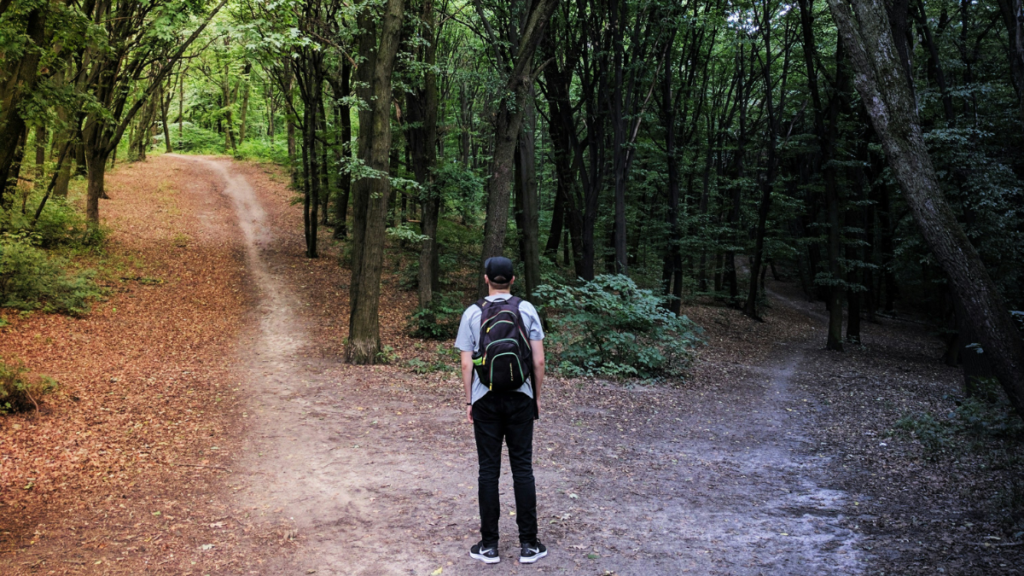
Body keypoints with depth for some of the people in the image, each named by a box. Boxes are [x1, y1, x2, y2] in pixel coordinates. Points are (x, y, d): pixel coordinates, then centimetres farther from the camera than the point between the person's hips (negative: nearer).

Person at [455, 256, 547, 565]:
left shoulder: (473, 313, -2)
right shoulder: (526, 310, -2)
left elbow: (466, 364, -3)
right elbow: (538, 360, -3)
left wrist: (469, 401, 7)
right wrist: (537, 396, 8)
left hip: (486, 400, 0)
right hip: (520, 398, 0)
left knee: (488, 470, 5)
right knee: (522, 468, 5)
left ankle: (489, 545, 10)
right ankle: (528, 544, 9)